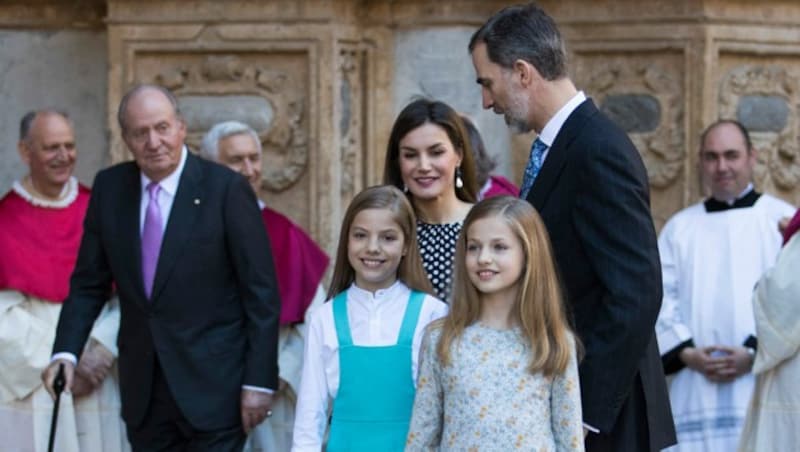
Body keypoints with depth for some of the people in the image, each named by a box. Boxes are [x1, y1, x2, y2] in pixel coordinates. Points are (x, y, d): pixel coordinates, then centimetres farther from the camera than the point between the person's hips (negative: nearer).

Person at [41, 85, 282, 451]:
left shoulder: (226, 189, -9)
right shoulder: (109, 187, 4)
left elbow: (261, 293, -7)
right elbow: (89, 283, 9)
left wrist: (259, 381, -10)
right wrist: (66, 352, -7)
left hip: (212, 384, -4)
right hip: (143, 389, 4)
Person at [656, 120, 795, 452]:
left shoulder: (782, 219, 7)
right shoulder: (679, 227, 17)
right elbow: (660, 297, 9)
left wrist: (756, 353, -12)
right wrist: (687, 353, -7)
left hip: (763, 385, -2)